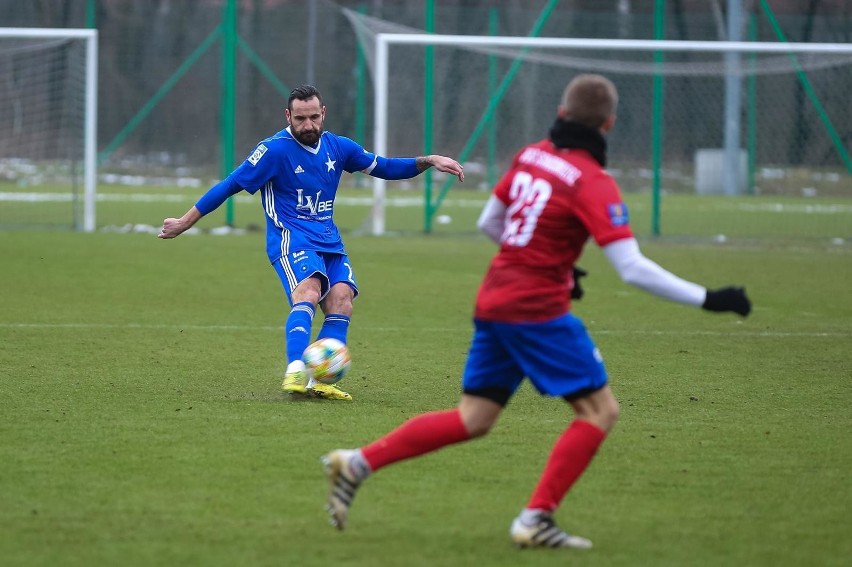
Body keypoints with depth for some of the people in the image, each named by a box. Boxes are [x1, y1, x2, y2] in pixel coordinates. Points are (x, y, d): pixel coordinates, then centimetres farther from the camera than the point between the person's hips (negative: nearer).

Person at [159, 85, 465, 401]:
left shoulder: (337, 147, 10)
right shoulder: (275, 150, -7)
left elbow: (384, 167, 21)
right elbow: (231, 185, -4)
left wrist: (428, 161, 7)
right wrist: (184, 223, -3)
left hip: (329, 243, 6)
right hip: (290, 240, -6)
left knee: (341, 301, -18)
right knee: (308, 292, -32)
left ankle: (318, 382, -19)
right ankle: (295, 372, -46)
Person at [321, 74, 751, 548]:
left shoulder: (531, 156, 8)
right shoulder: (593, 183, -14)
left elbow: (488, 223, 19)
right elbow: (634, 269, -20)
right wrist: (707, 299, -17)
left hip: (493, 303, 8)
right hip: (538, 310, -8)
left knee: (473, 420, 15)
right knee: (600, 410, 0)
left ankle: (357, 463, 8)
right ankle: (536, 519, -7)